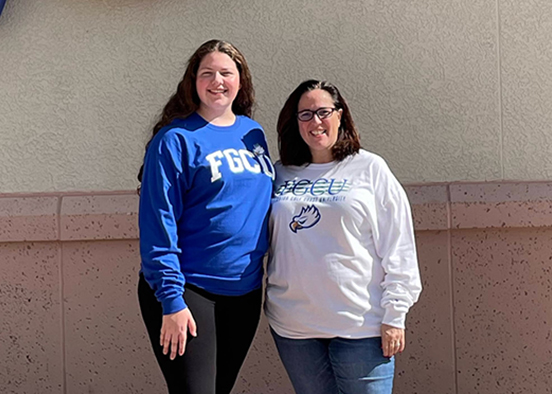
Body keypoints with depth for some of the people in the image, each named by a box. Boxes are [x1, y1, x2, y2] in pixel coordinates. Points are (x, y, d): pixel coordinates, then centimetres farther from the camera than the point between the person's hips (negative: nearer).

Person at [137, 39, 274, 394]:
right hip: (190, 291, -6)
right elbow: (158, 222, -12)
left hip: (244, 292, 6)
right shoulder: (176, 139, -8)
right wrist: (171, 298, -18)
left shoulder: (254, 133, 10)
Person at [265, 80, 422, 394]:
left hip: (360, 325, -3)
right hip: (293, 326, 3)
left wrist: (394, 316, -6)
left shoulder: (370, 169, 1)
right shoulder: (281, 174, 9)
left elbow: (398, 247, -2)